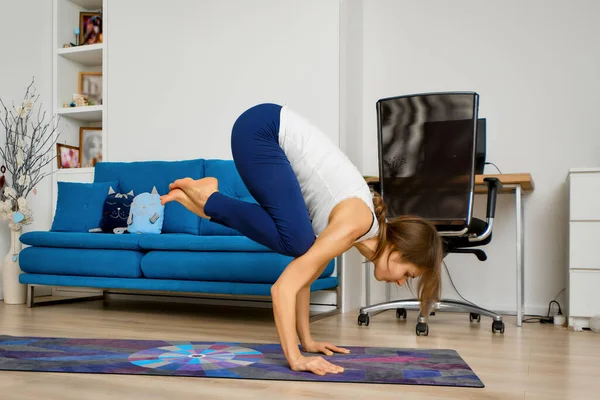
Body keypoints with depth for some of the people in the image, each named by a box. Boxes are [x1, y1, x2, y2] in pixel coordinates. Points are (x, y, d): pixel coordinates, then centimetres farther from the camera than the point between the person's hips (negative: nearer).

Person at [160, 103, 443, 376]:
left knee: (301, 244, 1)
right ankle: (207, 199, -3)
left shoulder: (357, 220, 6)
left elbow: (303, 276, 12)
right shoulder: (355, 224, -20)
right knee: (296, 243, -19)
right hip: (260, 128, -8)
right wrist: (295, 358, -26)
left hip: (269, 135, 8)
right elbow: (283, 287, -26)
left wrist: (307, 341, 12)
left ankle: (206, 203, 6)